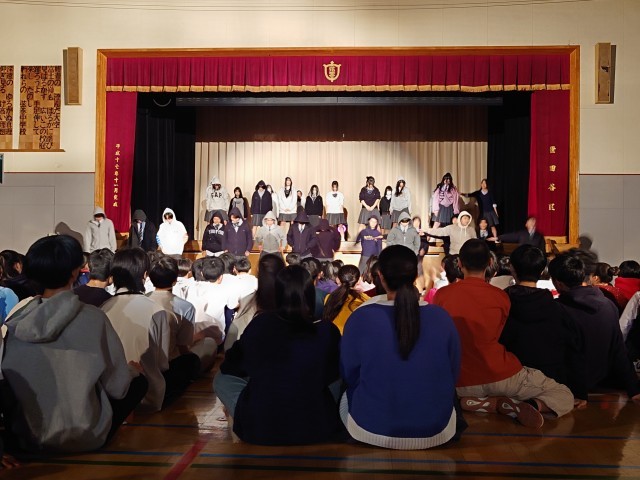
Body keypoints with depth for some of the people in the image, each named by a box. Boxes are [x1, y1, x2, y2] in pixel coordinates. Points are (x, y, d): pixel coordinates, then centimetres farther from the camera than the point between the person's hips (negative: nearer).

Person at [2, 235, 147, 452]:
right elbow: (118, 386, -13)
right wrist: (132, 369, 9)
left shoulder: (16, 319, -8)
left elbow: (7, 380, 2)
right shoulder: (92, 318, -19)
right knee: (138, 381, 16)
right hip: (81, 436, -5)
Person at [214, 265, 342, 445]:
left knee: (222, 379, 21)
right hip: (315, 429, 1)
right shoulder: (327, 331, -11)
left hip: (258, 430, -1)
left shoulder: (259, 324, -9)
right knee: (339, 381, 25)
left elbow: (231, 367, 7)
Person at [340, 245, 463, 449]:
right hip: (435, 430, 2)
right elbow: (453, 373, 1)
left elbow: (349, 375, -4)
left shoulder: (361, 318, -18)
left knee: (346, 398, 31)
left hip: (372, 430, -1)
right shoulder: (441, 317, -13)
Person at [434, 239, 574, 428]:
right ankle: (523, 405, -14)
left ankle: (487, 403, 4)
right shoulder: (501, 297, -5)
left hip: (461, 383, 2)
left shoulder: (441, 295, -3)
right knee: (565, 396, 15)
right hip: (501, 377, -1)